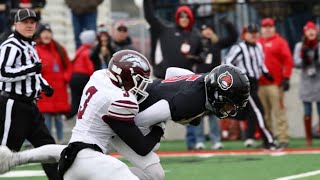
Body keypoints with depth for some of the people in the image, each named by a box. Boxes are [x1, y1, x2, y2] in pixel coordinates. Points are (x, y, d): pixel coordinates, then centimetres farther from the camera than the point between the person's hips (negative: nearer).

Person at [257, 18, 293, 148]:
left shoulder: (280, 42, 3)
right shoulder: (257, 43, 17)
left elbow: (288, 60, -3)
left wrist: (286, 78, -11)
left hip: (276, 83, -5)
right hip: (260, 83, 5)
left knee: (279, 112, -9)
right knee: (264, 114, 6)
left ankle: (283, 139, -10)